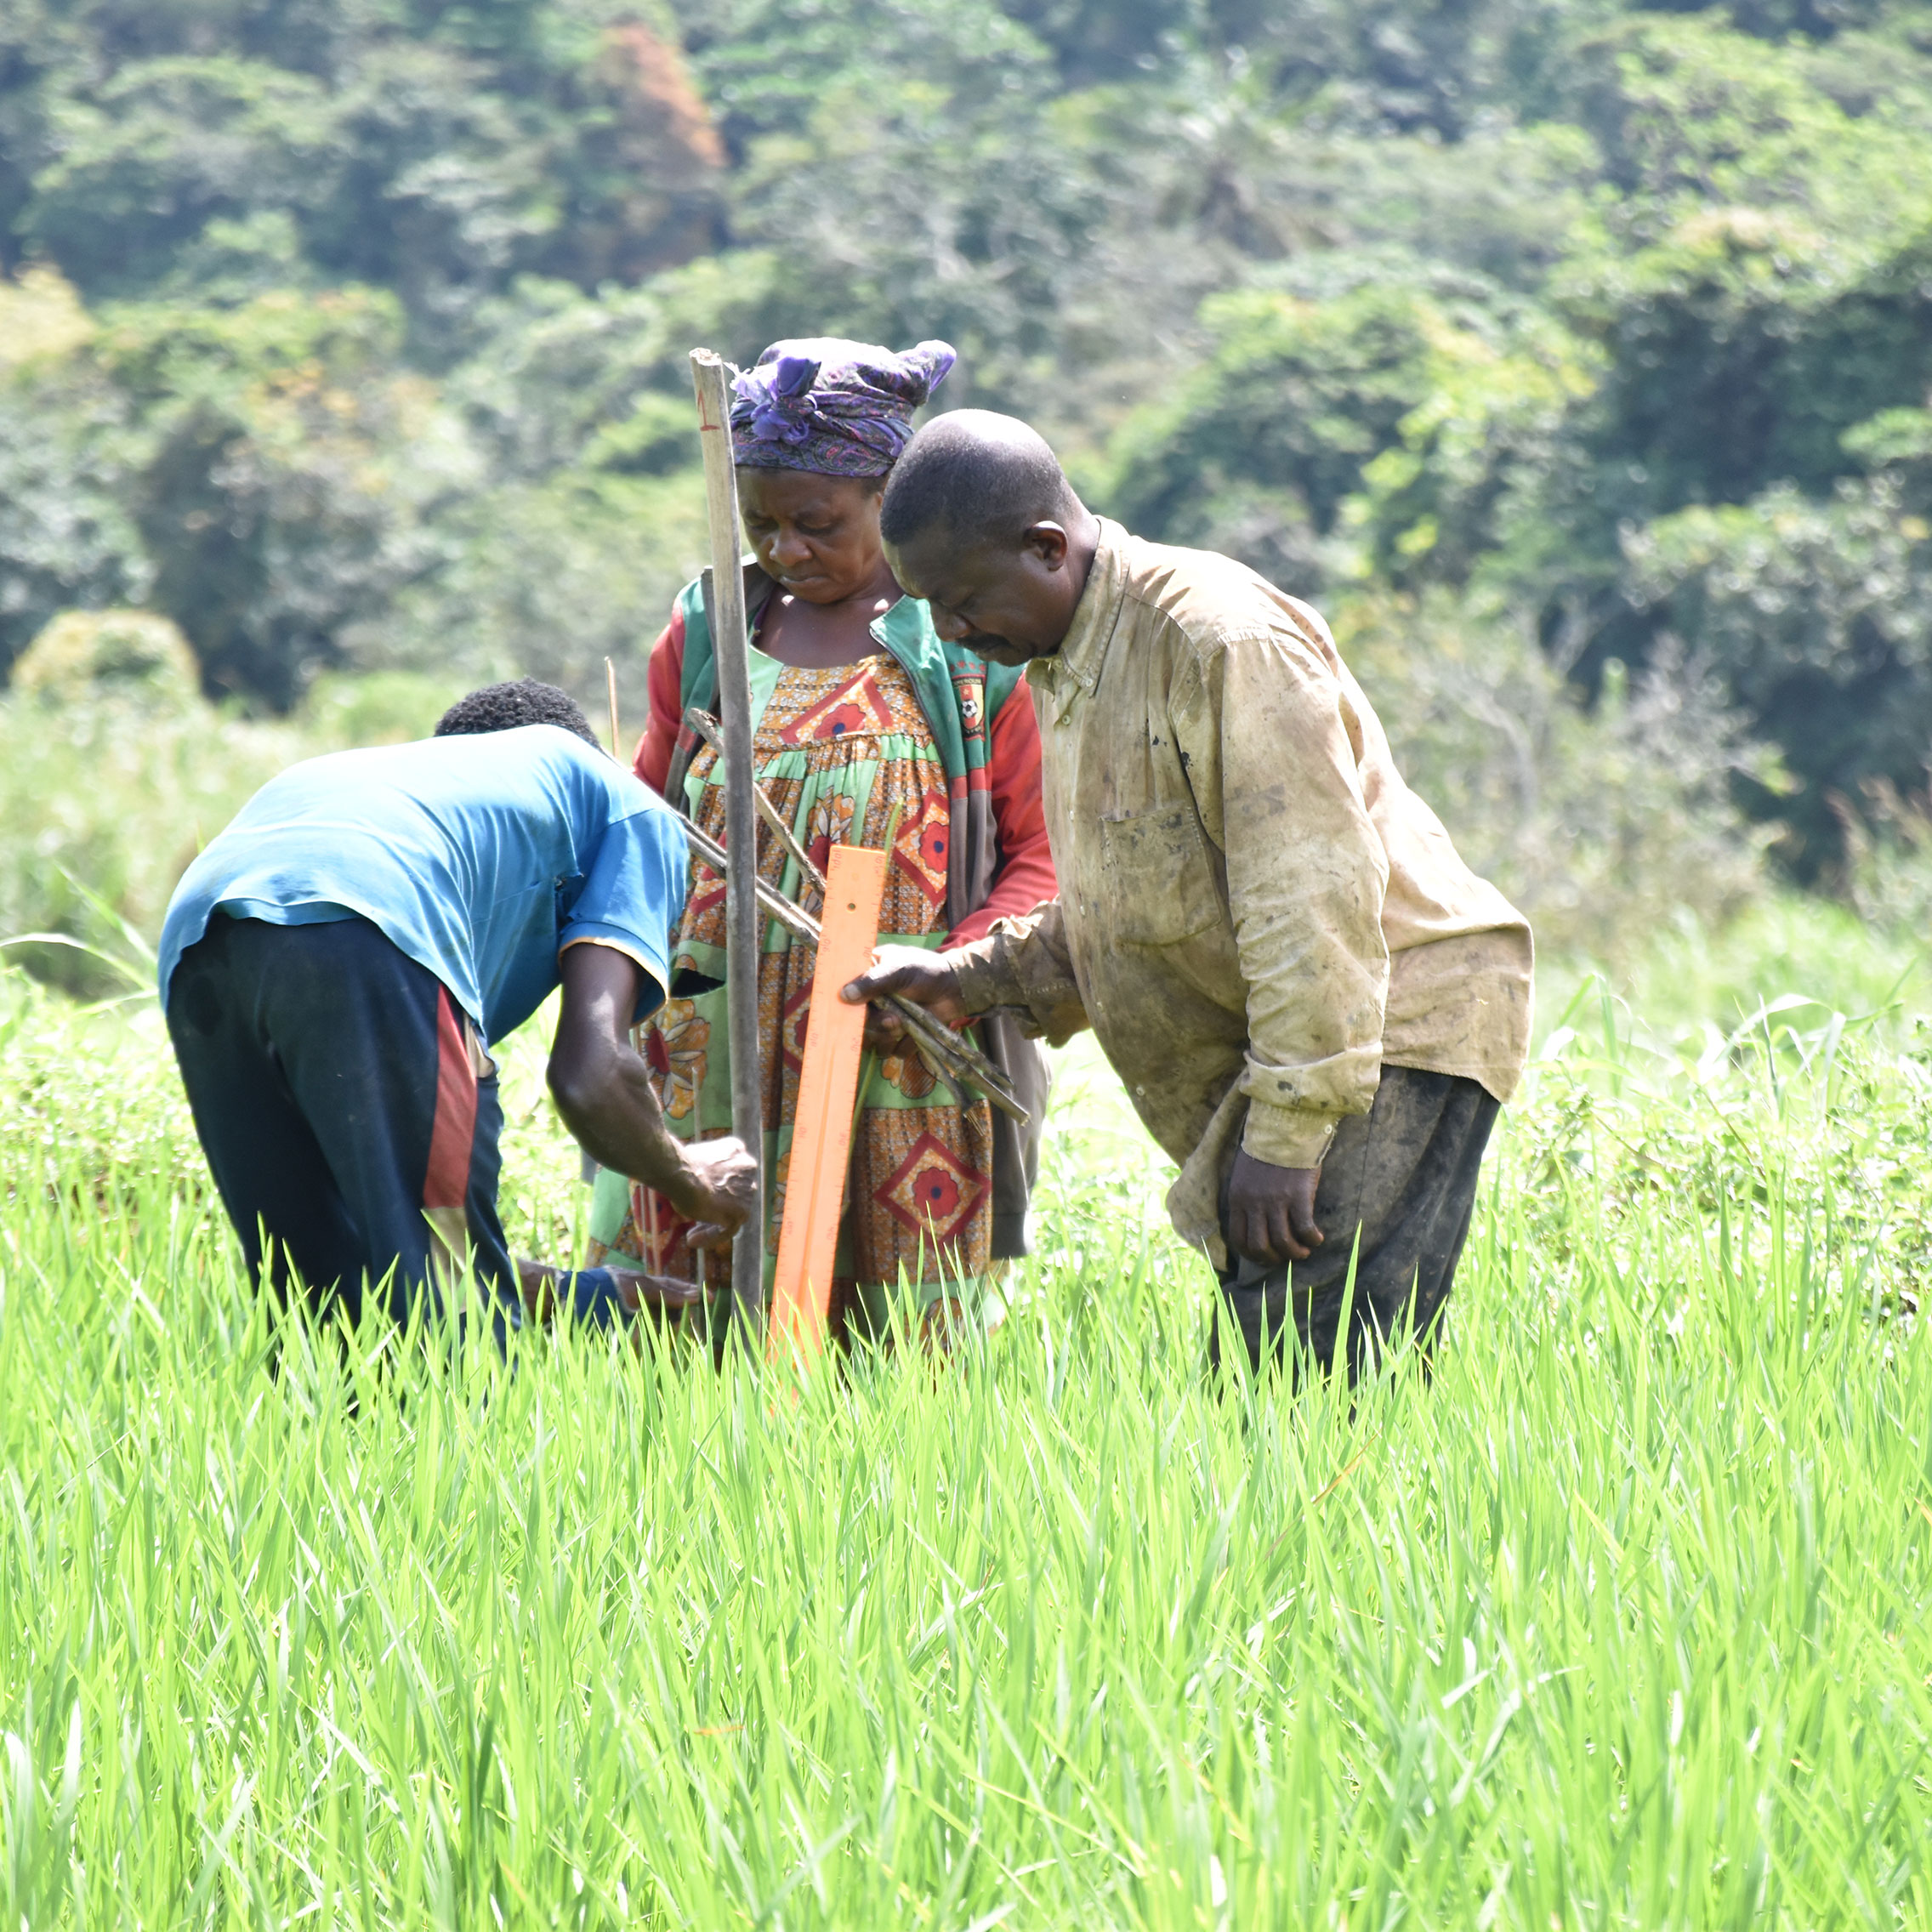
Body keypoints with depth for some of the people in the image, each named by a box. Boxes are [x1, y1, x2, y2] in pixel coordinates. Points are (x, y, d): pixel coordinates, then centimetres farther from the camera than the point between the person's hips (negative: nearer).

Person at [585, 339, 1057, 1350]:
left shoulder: (979, 644, 2)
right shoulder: (705, 635, 13)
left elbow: (1044, 854, 2)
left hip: (904, 1064, -3)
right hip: (712, 1061, 3)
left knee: (894, 1344, -4)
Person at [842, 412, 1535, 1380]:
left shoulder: (1215, 637, -16)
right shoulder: (1068, 665, 16)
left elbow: (1313, 894, -21)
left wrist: (1287, 1133, -23)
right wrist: (974, 979, 12)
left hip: (1389, 1027, -10)